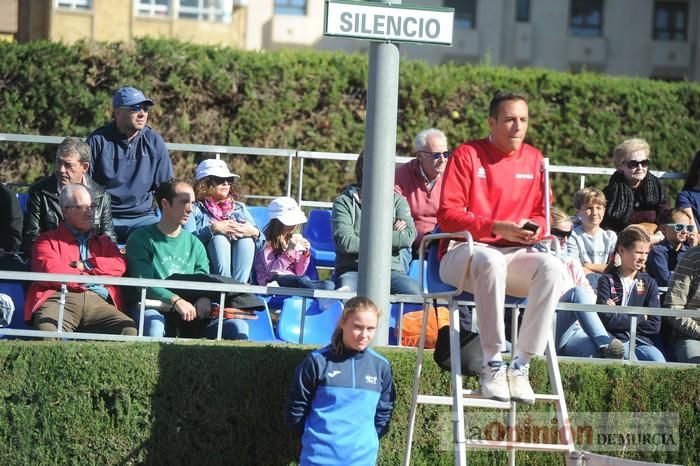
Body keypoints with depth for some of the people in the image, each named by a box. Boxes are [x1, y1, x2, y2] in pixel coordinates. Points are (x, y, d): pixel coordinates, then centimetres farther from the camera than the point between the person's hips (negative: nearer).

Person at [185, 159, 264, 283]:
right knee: (220, 237, -27)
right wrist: (212, 228, -20)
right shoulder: (195, 209, 12)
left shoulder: (240, 208, 25)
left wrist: (255, 233, -7)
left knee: (247, 238, -23)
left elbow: (261, 244, 15)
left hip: (241, 270, 3)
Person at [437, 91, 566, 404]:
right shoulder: (467, 155, -1)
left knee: (553, 268, -29)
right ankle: (493, 365, -35)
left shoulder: (534, 159, 13)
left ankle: (521, 366, -27)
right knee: (491, 260, -40)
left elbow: (541, 214, 17)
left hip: (514, 254, 4)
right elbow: (448, 215, -8)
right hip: (462, 254, -4)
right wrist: (497, 228, -19)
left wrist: (535, 227, -8)